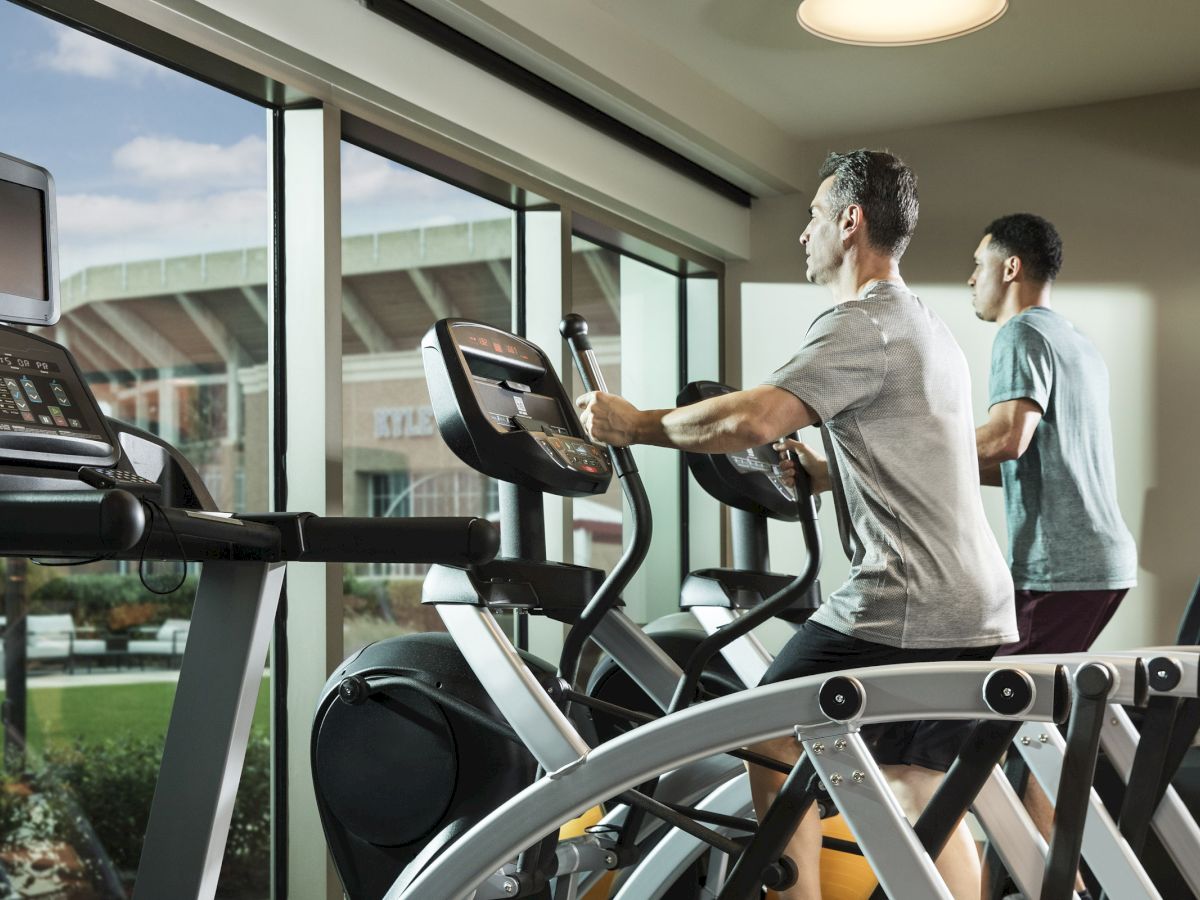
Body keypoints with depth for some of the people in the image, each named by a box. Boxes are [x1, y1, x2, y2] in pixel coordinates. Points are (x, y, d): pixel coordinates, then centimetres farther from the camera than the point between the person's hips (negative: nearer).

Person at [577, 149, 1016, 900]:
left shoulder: (863, 325, -12)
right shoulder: (928, 329, 20)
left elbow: (752, 420, -25)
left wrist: (636, 425, -14)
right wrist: (818, 471, 32)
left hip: (905, 606, -9)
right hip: (975, 610, 9)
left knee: (775, 747, 3)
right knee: (922, 787, 15)